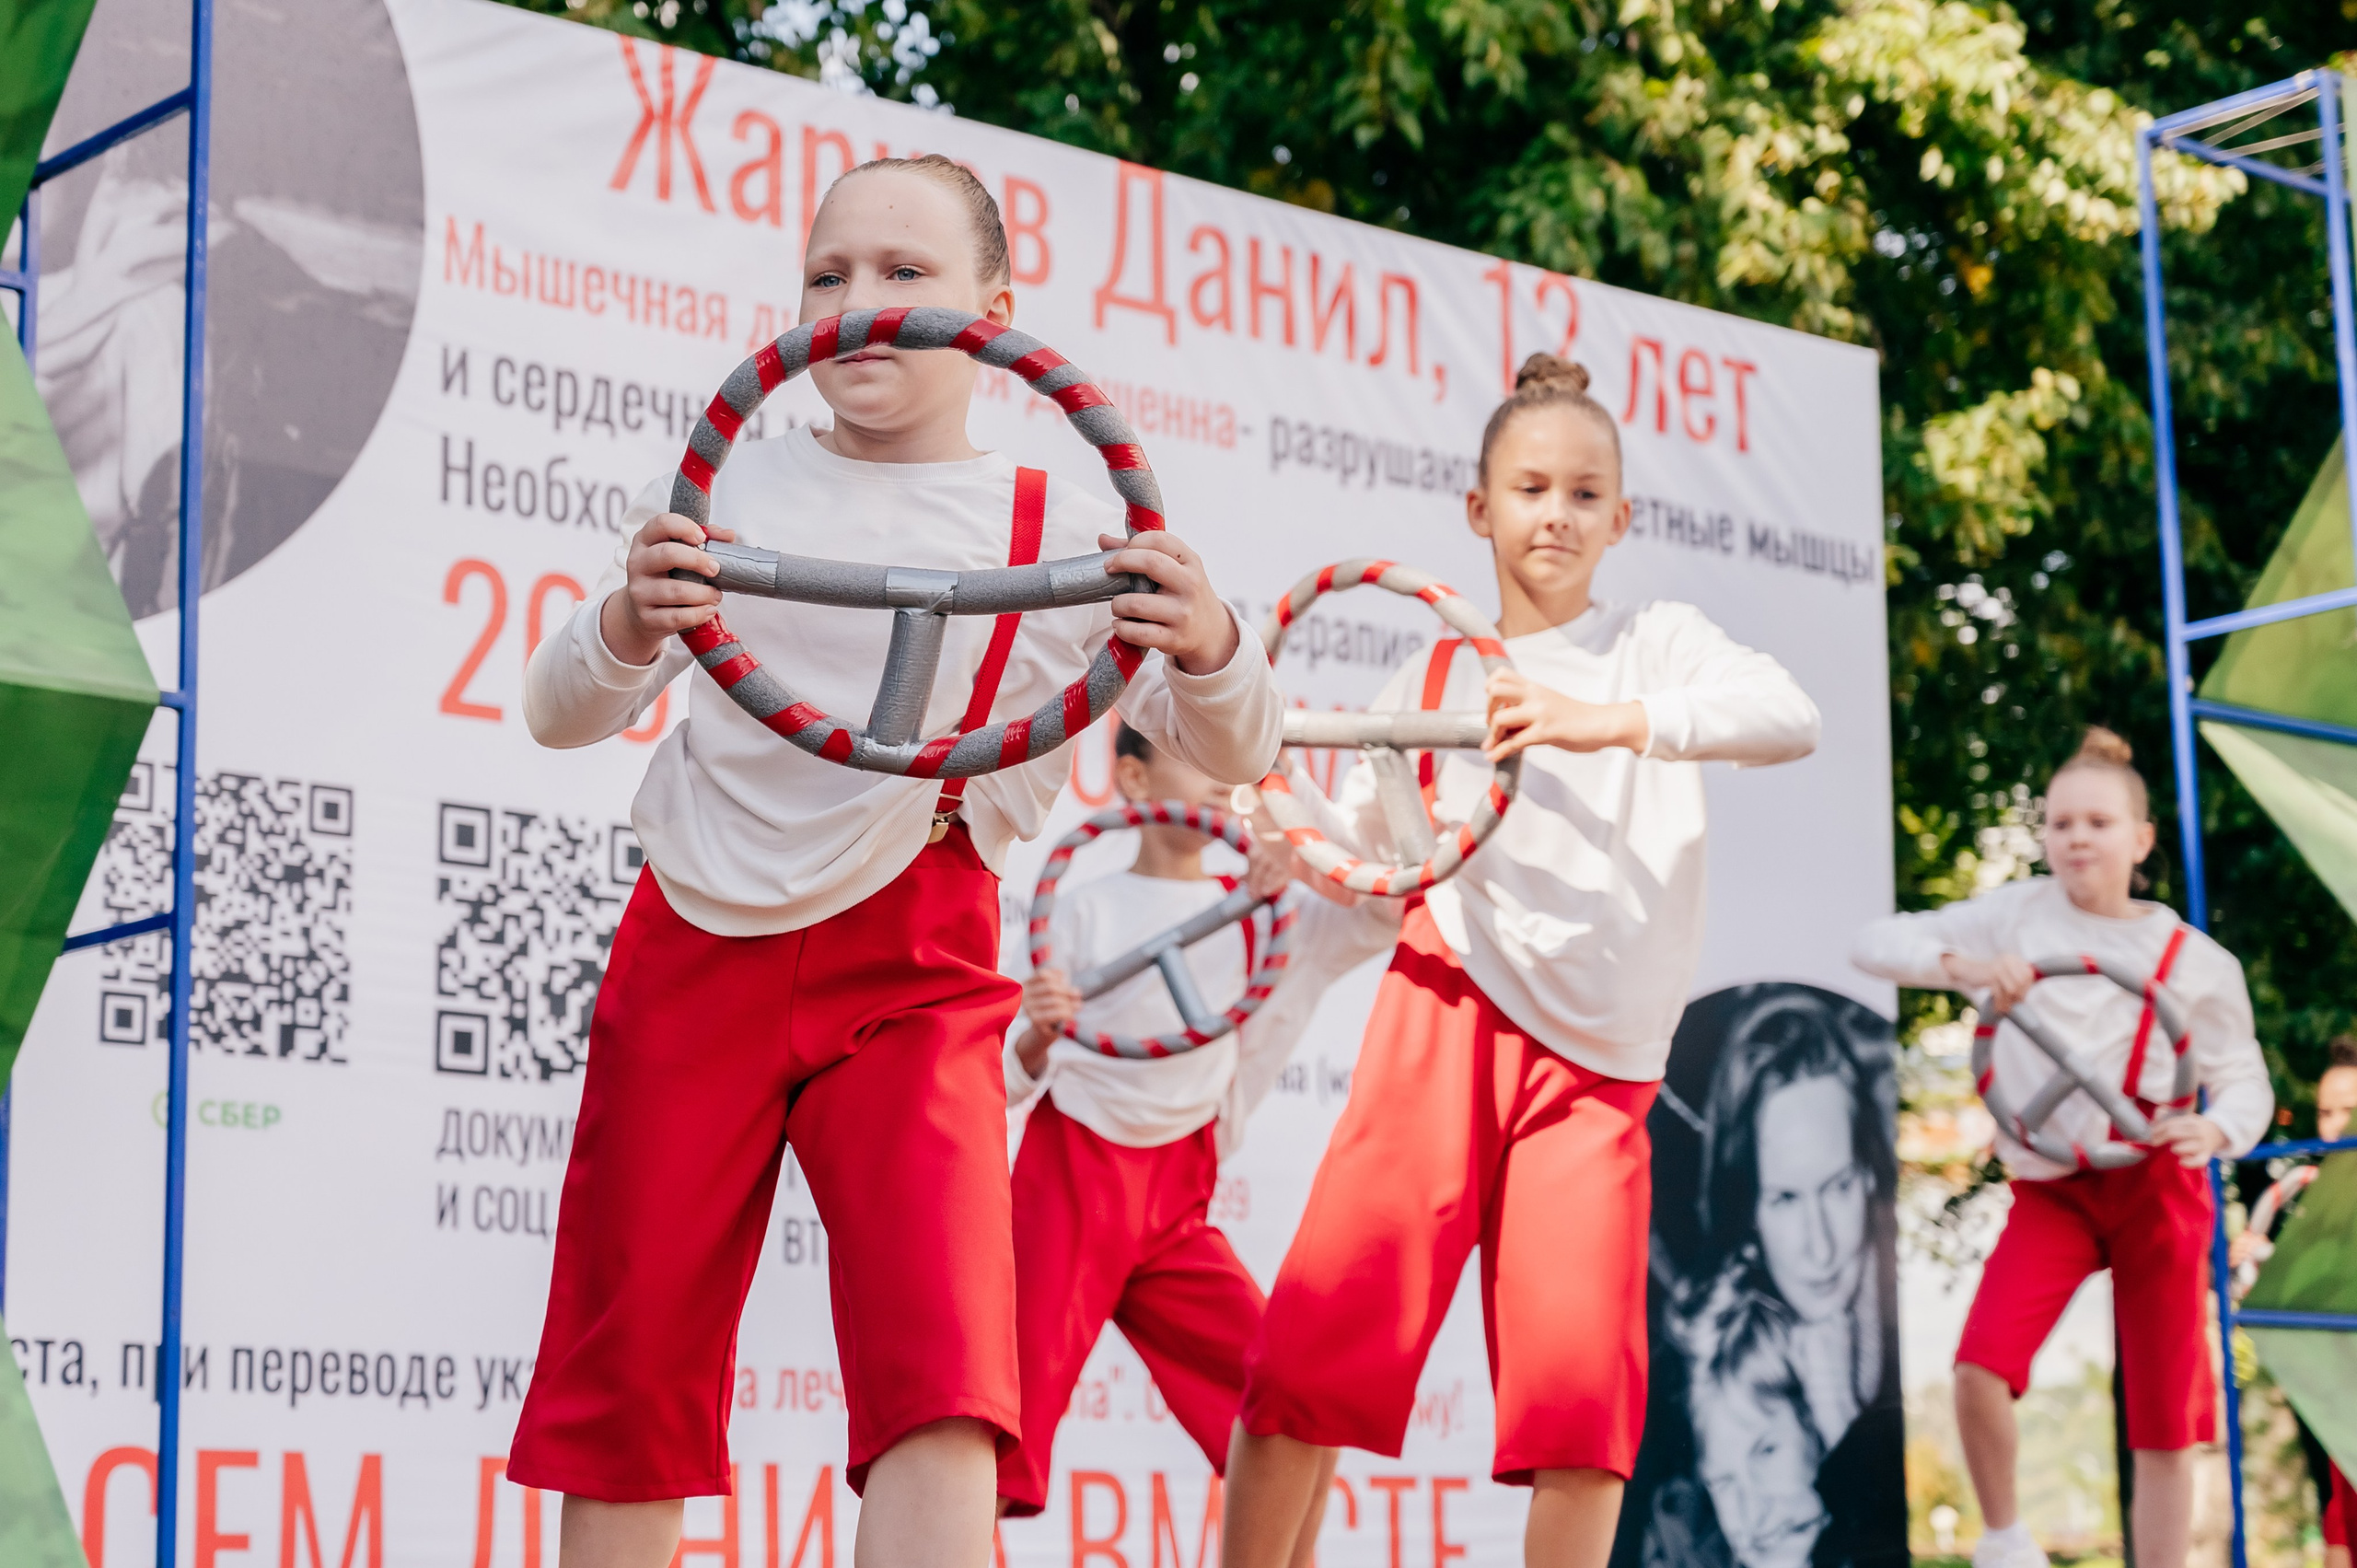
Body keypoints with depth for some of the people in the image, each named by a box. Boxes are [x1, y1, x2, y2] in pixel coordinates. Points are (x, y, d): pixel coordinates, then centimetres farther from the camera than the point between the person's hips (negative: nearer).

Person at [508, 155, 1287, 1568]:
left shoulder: (1059, 535, 2)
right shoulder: (733, 487, 6)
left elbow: (1232, 756, 0)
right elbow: (559, 716, 4)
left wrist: (1208, 648, -24)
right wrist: (628, 631, -19)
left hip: (911, 973, -2)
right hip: (692, 956, 2)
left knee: (940, 1379, -19)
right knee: (625, 1388, 4)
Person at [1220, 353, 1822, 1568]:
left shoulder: (1657, 644, 5)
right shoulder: (1429, 682, 12)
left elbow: (1791, 718, -15)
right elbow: (1365, 869, 20)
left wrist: (1610, 721, -28)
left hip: (1597, 1067, -1)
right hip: (1447, 1020, 1)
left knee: (1583, 1377, -13)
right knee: (1317, 1341, -8)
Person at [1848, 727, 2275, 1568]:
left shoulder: (2195, 961, -2)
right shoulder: (2018, 915, -1)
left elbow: (2245, 1082, 4)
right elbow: (1877, 943, -6)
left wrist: (2215, 1130, -19)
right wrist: (1963, 967, -26)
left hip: (2155, 1190, 0)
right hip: (2049, 1190, 0)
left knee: (2164, 1430, 2)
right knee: (1980, 1368, -22)